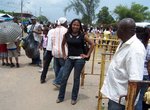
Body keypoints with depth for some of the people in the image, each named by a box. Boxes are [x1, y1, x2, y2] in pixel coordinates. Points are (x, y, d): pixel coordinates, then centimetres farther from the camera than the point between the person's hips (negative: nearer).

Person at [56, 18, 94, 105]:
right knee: (64, 77, 3)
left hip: (79, 59, -2)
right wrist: (64, 54, 12)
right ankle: (61, 97, 18)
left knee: (76, 78, 6)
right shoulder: (67, 35, 1)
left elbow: (92, 44, 0)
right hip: (69, 59, 3)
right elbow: (63, 44, 18)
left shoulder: (82, 35, -6)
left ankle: (74, 98, 20)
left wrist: (87, 55, -2)